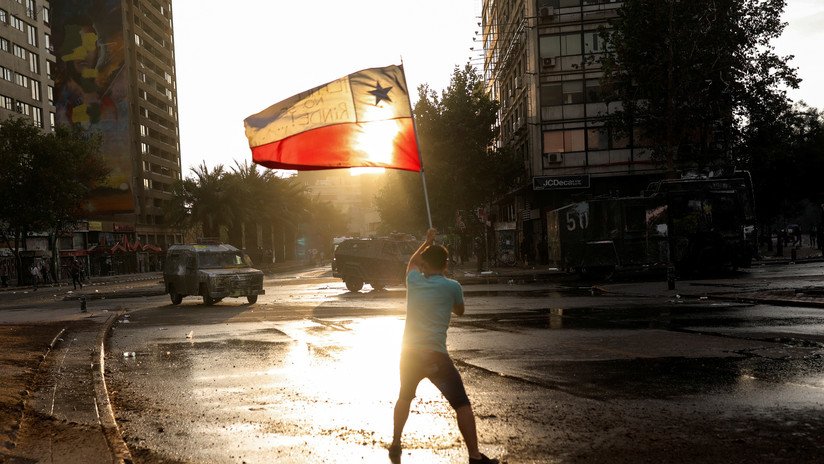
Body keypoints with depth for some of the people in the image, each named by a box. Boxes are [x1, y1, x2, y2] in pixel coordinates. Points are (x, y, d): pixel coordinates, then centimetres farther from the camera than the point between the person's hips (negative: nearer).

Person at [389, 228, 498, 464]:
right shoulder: (452, 287, -3)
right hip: (436, 355, -4)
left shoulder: (414, 280, 6)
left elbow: (412, 262, 30)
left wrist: (428, 241, 38)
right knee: (462, 404, -1)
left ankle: (395, 445, 35)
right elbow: (460, 311, 19)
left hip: (409, 353, 4)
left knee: (404, 398, 28)